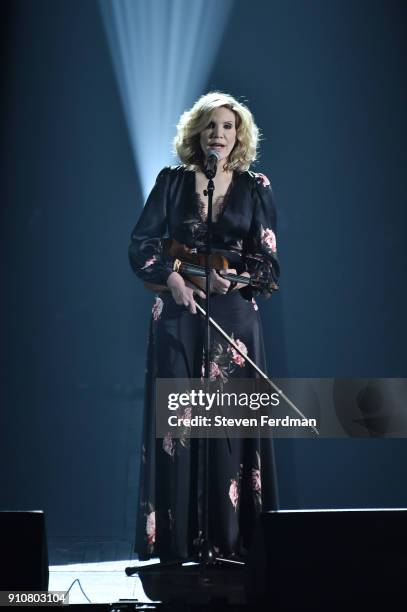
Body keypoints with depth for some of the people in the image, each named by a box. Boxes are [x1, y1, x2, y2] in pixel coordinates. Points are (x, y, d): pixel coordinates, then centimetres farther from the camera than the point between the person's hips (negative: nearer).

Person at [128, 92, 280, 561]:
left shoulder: (255, 188, 8)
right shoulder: (172, 181, 8)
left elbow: (267, 262, 4)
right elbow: (141, 244, 3)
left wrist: (233, 279, -15)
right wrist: (172, 277, -14)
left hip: (234, 317, 0)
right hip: (178, 316, 0)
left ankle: (232, 544, 2)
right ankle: (172, 545, 2)